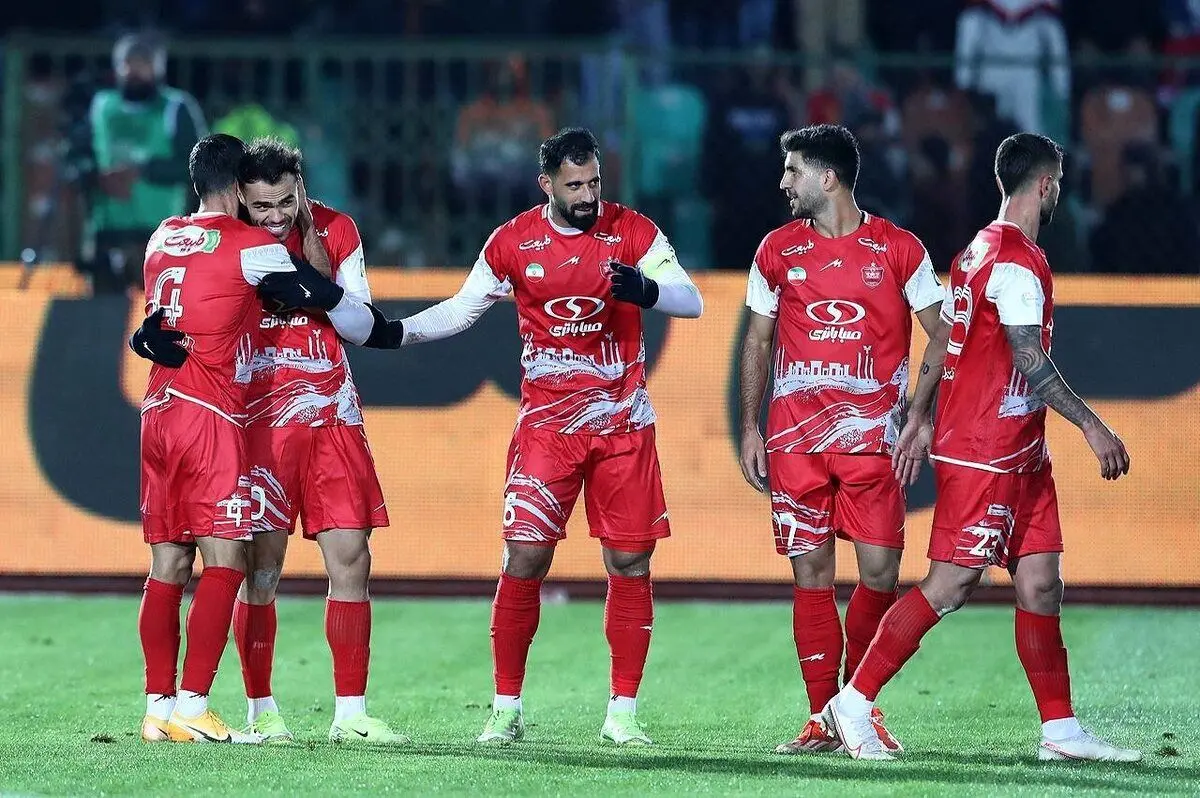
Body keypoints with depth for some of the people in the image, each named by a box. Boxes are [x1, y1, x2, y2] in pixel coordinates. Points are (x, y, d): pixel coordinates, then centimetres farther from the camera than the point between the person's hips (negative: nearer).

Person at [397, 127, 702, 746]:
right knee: (524, 561, -6)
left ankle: (623, 712, 8)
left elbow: (691, 301, -8)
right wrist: (397, 331, -2)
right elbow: (463, 308, 12)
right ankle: (506, 709, 4)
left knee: (629, 565, 0)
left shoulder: (632, 232, -2)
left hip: (623, 426, 0)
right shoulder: (513, 242, 1)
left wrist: (646, 289, -29)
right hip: (547, 425, 0)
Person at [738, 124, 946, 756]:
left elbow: (942, 337, 4)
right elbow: (757, 341, 15)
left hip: (871, 435, -2)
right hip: (795, 436, 2)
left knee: (879, 571, -6)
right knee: (811, 573, -1)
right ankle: (821, 720, 3)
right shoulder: (777, 250, 9)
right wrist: (749, 428, 8)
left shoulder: (898, 249, 1)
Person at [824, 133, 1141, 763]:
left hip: (1018, 454, 10)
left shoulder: (980, 250, 14)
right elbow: (1030, 360, -22)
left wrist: (919, 421, 21)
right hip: (985, 455, -10)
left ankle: (1060, 730, 8)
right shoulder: (1017, 263, -16)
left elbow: (942, 341, 18)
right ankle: (854, 703, -3)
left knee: (1040, 581, 7)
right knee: (952, 583, -8)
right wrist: (1092, 427, -21)